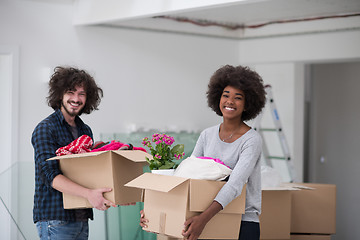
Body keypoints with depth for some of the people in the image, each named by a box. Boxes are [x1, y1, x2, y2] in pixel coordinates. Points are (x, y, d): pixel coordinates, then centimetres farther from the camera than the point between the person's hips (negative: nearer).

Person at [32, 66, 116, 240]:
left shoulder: (86, 131, 15)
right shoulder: (45, 129, -8)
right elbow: (51, 175, -19)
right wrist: (88, 194, -32)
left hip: (81, 218, 7)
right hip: (55, 220, -7)